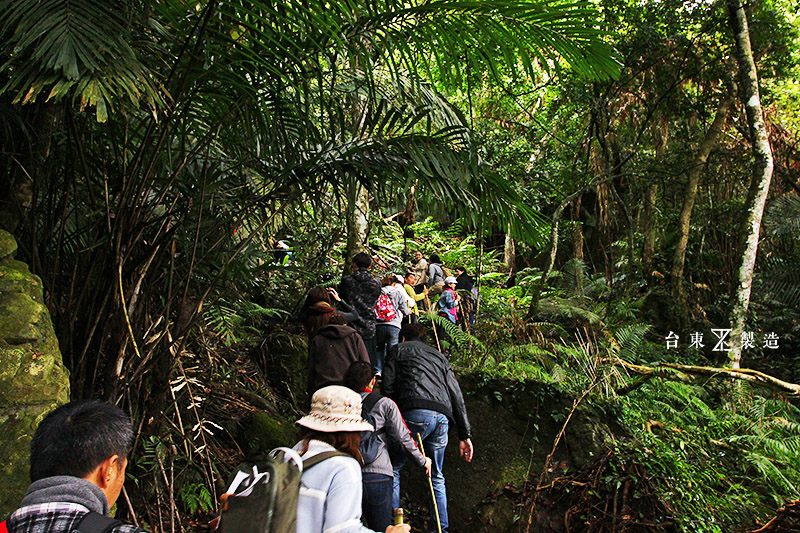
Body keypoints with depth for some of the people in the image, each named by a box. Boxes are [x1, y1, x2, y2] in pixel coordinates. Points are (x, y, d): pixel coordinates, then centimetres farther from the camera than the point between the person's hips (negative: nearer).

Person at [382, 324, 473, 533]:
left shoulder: (398, 350, 21)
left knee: (393, 467, 6)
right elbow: (456, 396, 22)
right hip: (442, 416, 5)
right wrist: (465, 434, 20)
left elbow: (388, 388, 8)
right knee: (436, 476, 17)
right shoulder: (439, 356, 31)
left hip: (415, 412, -5)